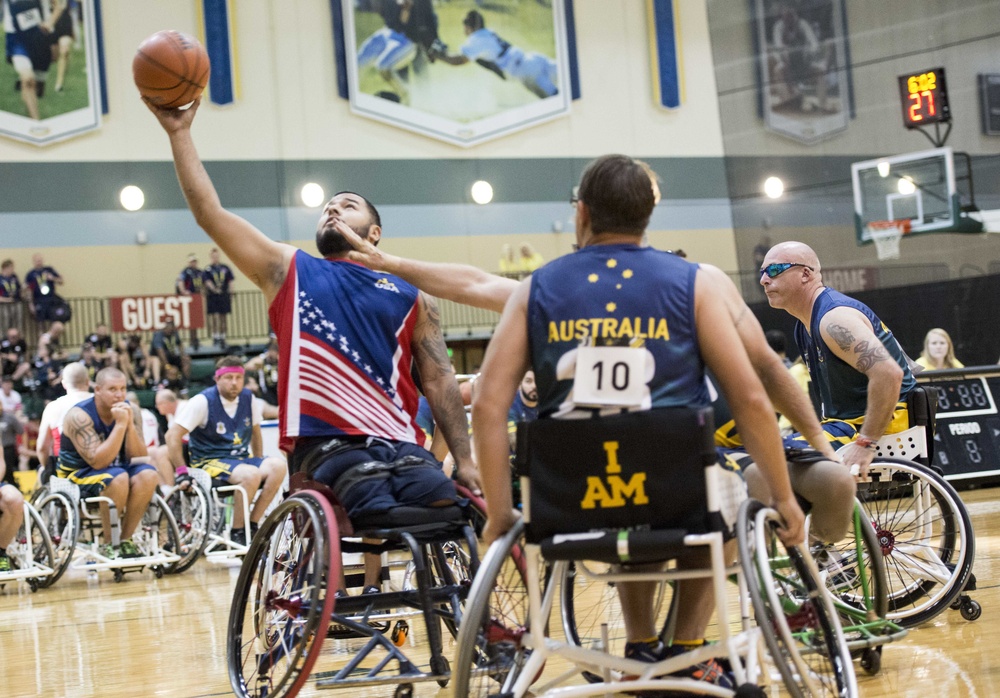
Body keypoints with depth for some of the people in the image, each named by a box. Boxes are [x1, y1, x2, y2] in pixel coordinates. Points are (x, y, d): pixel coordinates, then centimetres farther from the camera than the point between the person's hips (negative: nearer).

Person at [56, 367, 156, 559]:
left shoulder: (130, 411, -6)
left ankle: (125, 540, -13)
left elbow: (138, 456, -13)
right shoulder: (80, 415, -22)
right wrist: (120, 425, -33)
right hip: (77, 476, -5)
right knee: (117, 478, -34)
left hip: (116, 468, 5)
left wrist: (130, 425, -28)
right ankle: (109, 544, -18)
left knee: (148, 474, -23)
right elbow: (97, 462, -30)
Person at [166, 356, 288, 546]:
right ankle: (237, 534, -18)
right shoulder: (203, 401, -9)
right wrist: (182, 472, -16)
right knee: (251, 474, -34)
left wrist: (260, 464, 15)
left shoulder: (248, 398, 6)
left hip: (242, 459, 6)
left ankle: (252, 526, -15)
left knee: (278, 465, -23)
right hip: (210, 462, -6)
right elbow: (173, 434, -12)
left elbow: (255, 431, 22)